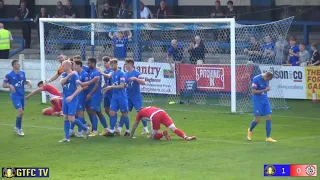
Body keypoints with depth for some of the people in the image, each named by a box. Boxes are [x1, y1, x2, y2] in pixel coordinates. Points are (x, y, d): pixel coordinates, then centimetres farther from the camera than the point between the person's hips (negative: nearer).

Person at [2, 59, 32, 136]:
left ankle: (16, 127, 31)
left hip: (22, 95, 6)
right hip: (15, 96, -6)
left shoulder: (22, 73, 5)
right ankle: (19, 129, -2)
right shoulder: (9, 75, -9)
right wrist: (10, 85, -22)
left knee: (21, 113, 12)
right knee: (20, 112, -16)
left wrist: (28, 82, 0)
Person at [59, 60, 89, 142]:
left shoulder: (74, 75, -12)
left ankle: (85, 129, 13)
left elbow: (79, 88, -16)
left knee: (71, 119, -9)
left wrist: (72, 96, -24)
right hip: (65, 99, 7)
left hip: (72, 100, -7)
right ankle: (67, 137, 11)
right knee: (65, 118, 6)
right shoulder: (64, 74, 7)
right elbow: (61, 82, -14)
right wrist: (69, 75, -21)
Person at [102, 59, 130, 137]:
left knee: (124, 113, 3)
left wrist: (111, 87, -17)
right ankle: (111, 131, -2)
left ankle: (128, 131, 16)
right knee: (112, 112, -2)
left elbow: (122, 86, -19)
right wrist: (107, 89, 3)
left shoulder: (121, 73, -12)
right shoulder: (113, 73, 11)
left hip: (122, 97, -7)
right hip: (114, 97, 7)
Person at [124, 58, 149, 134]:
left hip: (136, 97, -5)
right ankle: (119, 129, 9)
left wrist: (135, 78, -31)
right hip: (128, 97, 5)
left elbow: (143, 82, -21)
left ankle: (145, 129, 2)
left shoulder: (137, 73, -10)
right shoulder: (125, 74, 8)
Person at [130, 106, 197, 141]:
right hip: (162, 112, 4)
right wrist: (152, 134, 61)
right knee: (173, 128, -8)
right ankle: (185, 137, -33)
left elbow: (135, 126, 36)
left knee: (154, 136, 10)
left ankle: (163, 133, -21)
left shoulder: (139, 113, 31)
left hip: (154, 116, -4)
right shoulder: (151, 108, 45)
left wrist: (131, 136, 47)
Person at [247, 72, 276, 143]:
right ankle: (250, 130, 28)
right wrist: (264, 90, -24)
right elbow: (253, 91, -20)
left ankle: (268, 137, 3)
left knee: (268, 117, -3)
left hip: (265, 100, 6)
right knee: (257, 120, -4)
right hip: (257, 101, -6)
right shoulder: (256, 79, -18)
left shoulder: (266, 79, 2)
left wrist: (267, 89, 2)